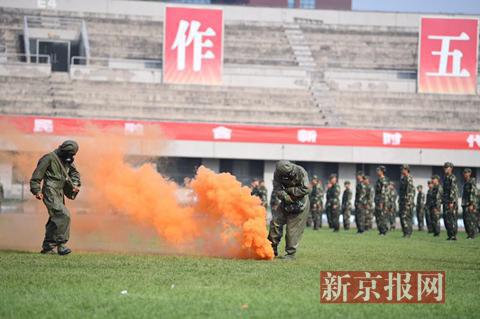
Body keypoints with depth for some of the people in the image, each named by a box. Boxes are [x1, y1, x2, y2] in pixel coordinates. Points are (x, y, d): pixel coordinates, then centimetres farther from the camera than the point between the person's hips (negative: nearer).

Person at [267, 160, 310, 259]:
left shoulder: (300, 172, -24)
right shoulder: (277, 174, -14)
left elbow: (305, 189, -23)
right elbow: (277, 189, -16)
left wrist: (290, 190, -20)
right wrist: (286, 197, -30)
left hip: (300, 202, -4)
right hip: (286, 201, 5)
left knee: (293, 228, -9)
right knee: (276, 222, 1)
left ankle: (291, 253, -1)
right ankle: (272, 249, 13)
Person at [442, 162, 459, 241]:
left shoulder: (452, 178, -11)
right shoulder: (445, 178, 17)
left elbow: (453, 190, -17)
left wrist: (451, 202, -22)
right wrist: (443, 201, 19)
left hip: (452, 201, -9)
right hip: (446, 201, 9)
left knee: (451, 218, -10)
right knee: (446, 218, 8)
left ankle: (453, 235, -9)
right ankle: (450, 235, 12)